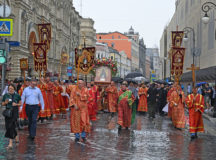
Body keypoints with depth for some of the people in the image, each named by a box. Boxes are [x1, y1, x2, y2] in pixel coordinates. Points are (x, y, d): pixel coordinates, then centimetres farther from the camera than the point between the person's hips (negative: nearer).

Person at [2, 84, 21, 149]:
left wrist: (16, 104, -12)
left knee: (11, 126, -12)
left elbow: (20, 104, 7)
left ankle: (10, 143, -11)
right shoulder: (5, 95, 4)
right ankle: (16, 136, 39)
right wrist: (5, 103, -10)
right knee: (8, 126, 9)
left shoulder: (17, 95, -2)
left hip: (15, 112, -4)